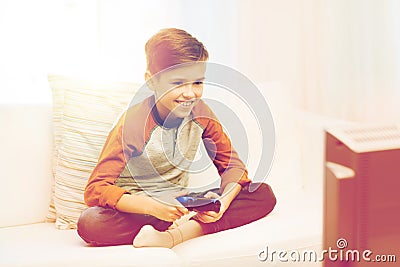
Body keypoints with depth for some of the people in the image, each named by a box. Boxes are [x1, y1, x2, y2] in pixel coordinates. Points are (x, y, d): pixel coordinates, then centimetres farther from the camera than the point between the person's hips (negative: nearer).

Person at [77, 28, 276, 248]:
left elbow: (232, 164, 3)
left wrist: (224, 201, -20)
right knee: (89, 223, -36)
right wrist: (153, 206, -38)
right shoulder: (134, 122, -17)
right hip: (137, 210, -4)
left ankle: (175, 234, -28)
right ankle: (190, 227, -27)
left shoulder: (200, 113, -3)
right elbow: (95, 189, -23)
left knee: (264, 195, -12)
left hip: (179, 205, 5)